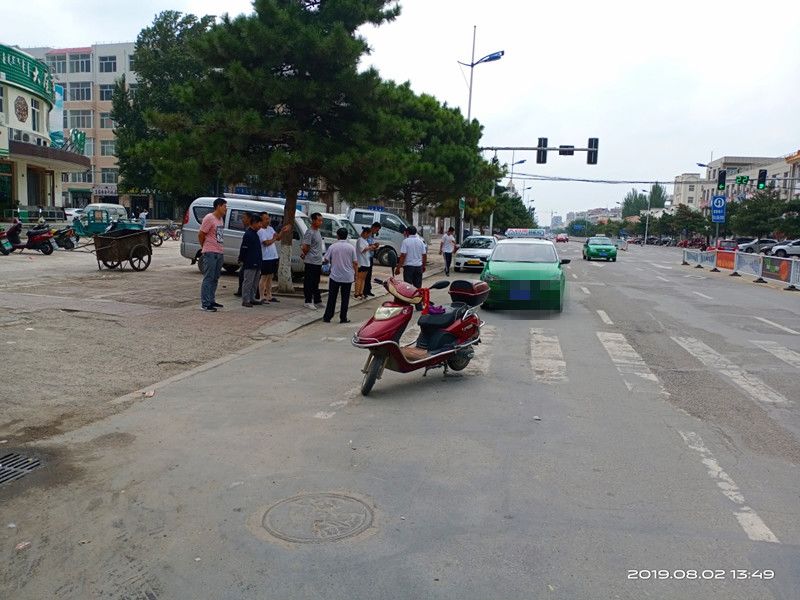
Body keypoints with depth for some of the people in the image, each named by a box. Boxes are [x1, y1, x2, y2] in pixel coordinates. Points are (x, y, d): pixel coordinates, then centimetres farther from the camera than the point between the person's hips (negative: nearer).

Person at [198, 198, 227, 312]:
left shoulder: (221, 219, 14)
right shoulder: (209, 218, -13)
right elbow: (200, 235, -11)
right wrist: (204, 247, 2)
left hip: (219, 252, 9)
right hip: (210, 253, -9)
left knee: (215, 278, 14)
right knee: (208, 278, -7)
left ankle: (211, 301, 23)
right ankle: (205, 303, -5)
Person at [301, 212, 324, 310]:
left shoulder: (318, 231, 13)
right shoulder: (310, 233, -17)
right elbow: (305, 248, -17)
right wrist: (304, 255, 0)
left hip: (318, 262, 9)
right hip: (311, 262, -9)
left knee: (316, 283, 16)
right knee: (309, 282, -3)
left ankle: (317, 300, 24)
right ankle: (308, 302, 2)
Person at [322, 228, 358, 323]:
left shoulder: (333, 246, -6)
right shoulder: (351, 248, -5)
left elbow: (326, 260, 1)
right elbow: (355, 263, -4)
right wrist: (355, 273, 8)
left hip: (335, 277, 0)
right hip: (348, 277, 0)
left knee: (332, 297, 8)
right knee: (345, 298, 8)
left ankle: (327, 317, 10)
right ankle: (343, 318, 10)